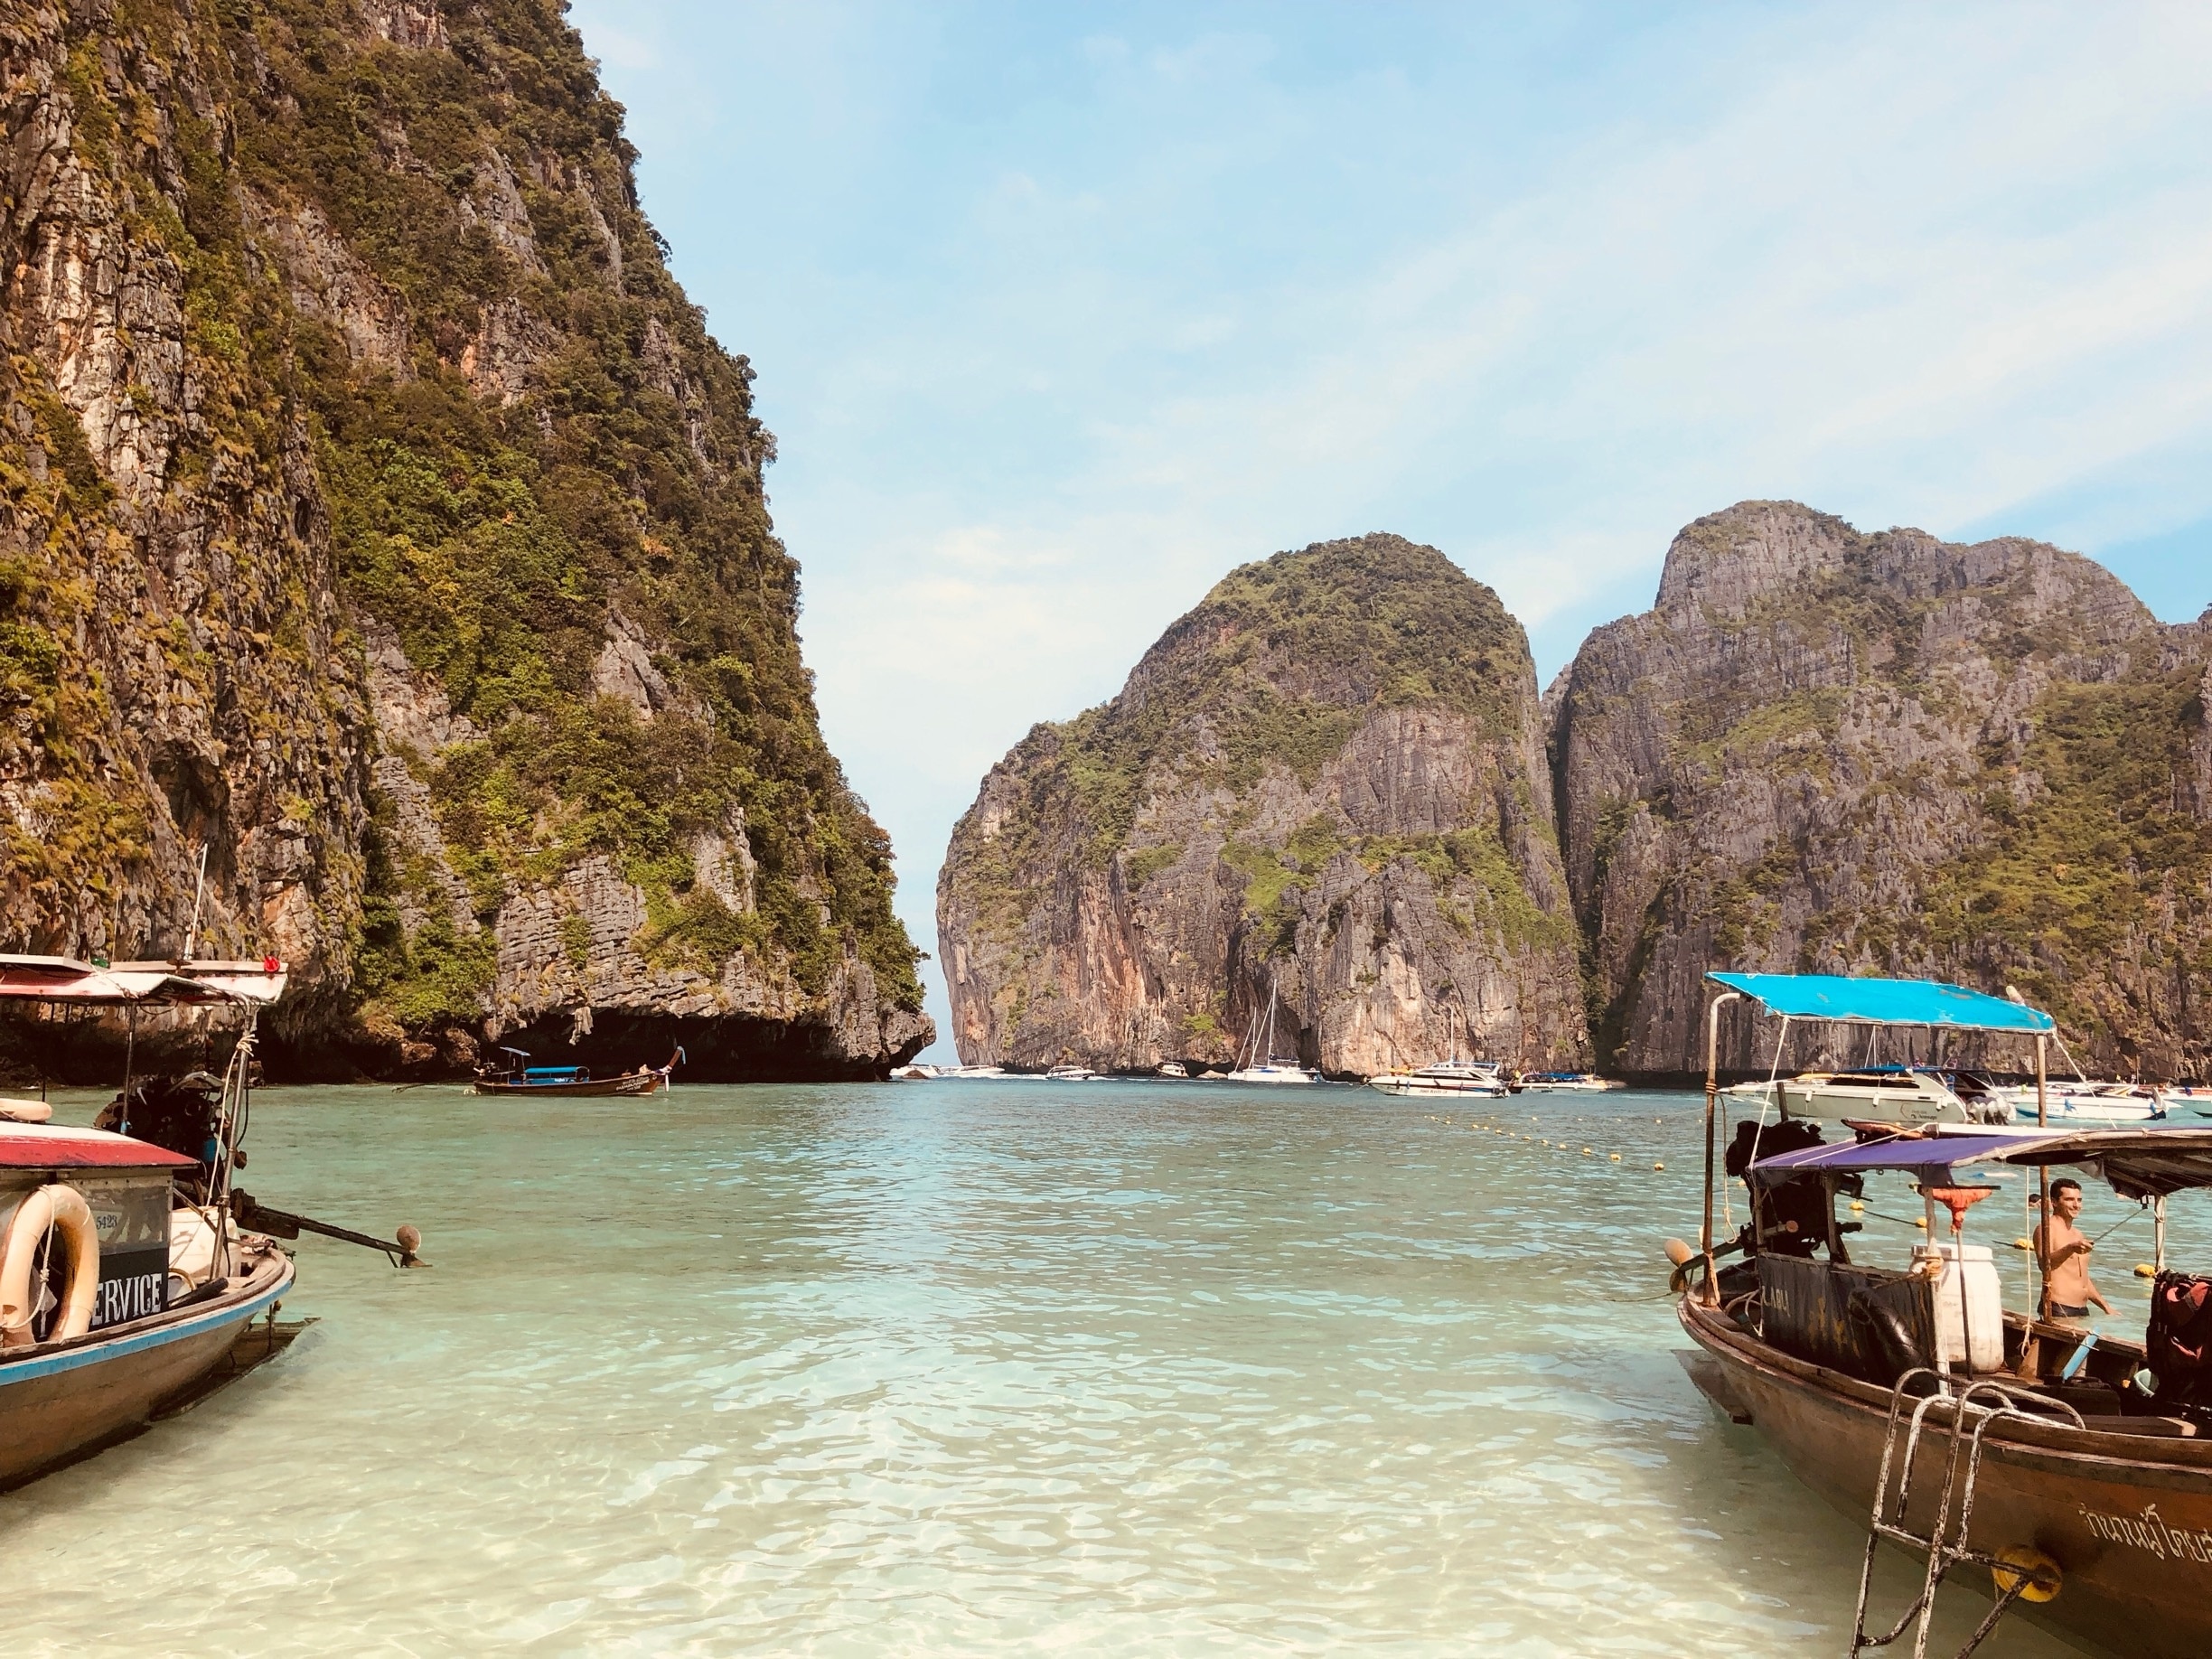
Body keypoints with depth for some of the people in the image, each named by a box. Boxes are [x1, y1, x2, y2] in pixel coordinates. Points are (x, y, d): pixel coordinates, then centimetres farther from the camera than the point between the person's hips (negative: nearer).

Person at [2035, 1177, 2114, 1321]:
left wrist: (2106, 1306, 23)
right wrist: (2070, 1248, -42)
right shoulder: (2047, 1229, -7)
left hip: (2083, 1310, 8)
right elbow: (2044, 1264, -27)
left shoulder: (2077, 1234, 22)